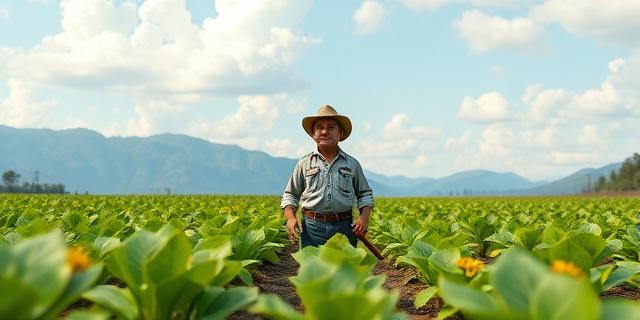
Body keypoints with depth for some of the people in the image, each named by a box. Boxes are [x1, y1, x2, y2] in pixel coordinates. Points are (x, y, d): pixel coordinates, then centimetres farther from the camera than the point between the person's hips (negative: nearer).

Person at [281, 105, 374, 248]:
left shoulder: (352, 164, 12)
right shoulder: (304, 164, 9)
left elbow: (365, 194, 20)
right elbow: (290, 196, 13)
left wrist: (364, 217, 2)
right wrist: (291, 217, -6)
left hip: (344, 226, 1)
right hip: (313, 226, -1)